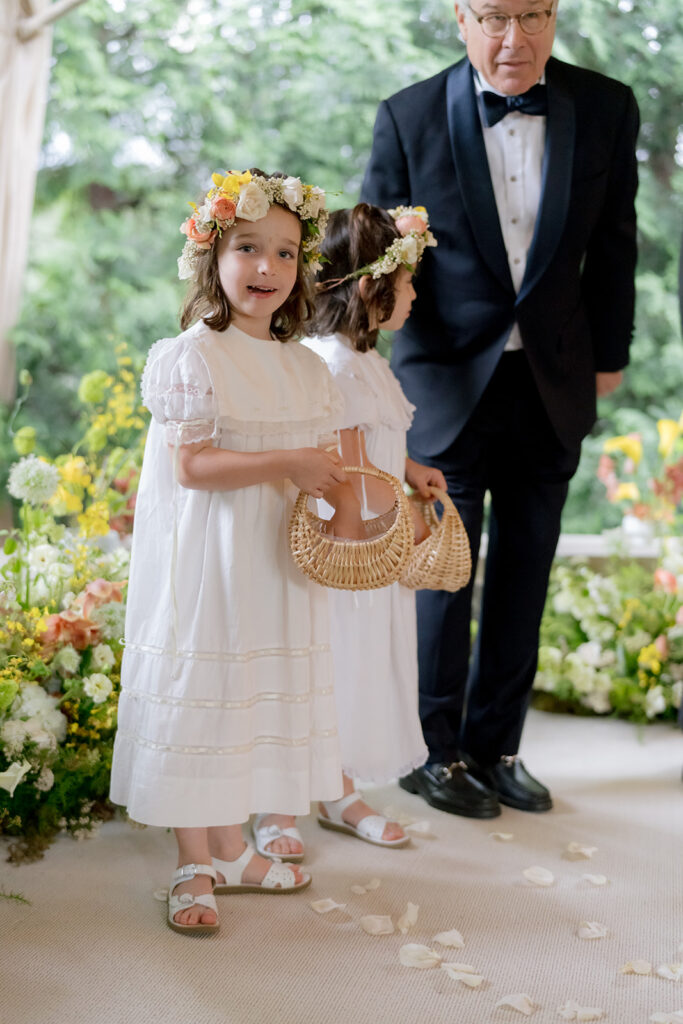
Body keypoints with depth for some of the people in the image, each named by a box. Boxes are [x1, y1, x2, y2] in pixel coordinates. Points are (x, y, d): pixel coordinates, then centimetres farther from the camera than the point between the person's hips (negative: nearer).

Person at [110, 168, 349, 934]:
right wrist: (286, 465, -22)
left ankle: (229, 850, 29)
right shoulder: (193, 357, -11)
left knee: (253, 694, 13)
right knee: (196, 694, 1)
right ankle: (193, 865, 15)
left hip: (273, 562, 7)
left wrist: (341, 482, -5)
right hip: (203, 558, -7)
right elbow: (190, 466, -18)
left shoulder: (305, 368, 10)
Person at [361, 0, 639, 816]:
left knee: (524, 575, 10)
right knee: (443, 571, 4)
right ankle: (435, 754, 20)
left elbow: (612, 245, 8)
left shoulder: (606, 109, 0)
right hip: (449, 380, -2)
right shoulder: (409, 117, -7)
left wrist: (609, 354, 12)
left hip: (554, 384, 3)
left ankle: (496, 747, 24)